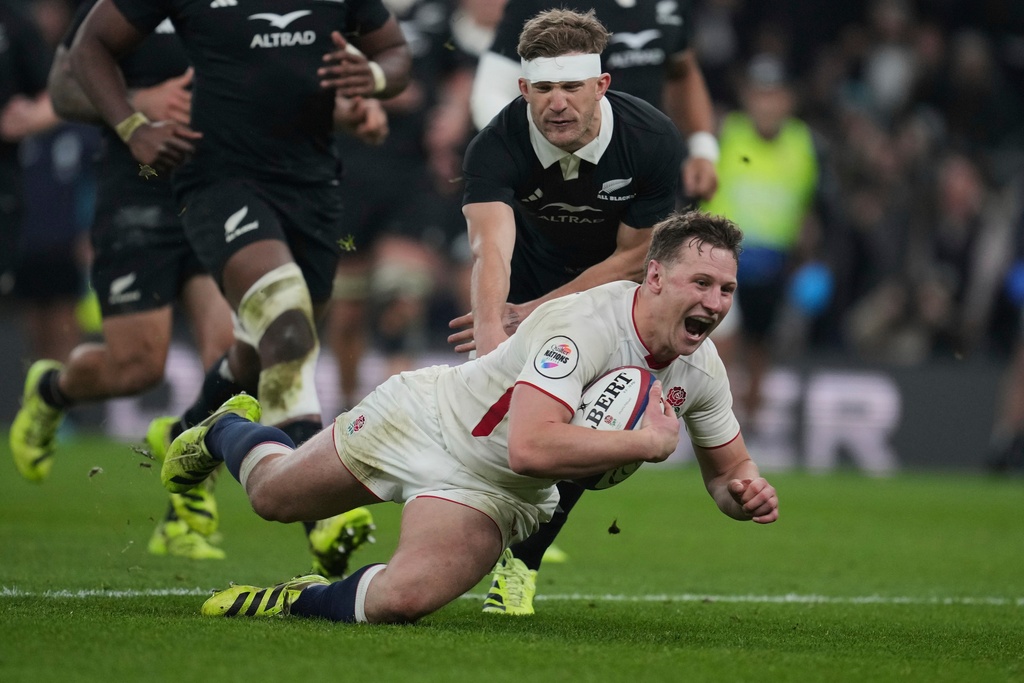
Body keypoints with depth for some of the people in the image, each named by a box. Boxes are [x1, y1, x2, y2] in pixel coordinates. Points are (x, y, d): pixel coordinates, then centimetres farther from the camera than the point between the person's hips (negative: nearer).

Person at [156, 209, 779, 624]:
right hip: (426, 421, -4)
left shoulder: (703, 370, -13)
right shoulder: (582, 324, -36)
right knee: (273, 496, 20)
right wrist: (647, 442, -40)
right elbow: (530, 446, -47)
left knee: (402, 599, -25)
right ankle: (228, 431, 56)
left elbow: (727, 471, 4)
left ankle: (302, 603, 6)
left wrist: (746, 492, -20)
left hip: (496, 495, 4)